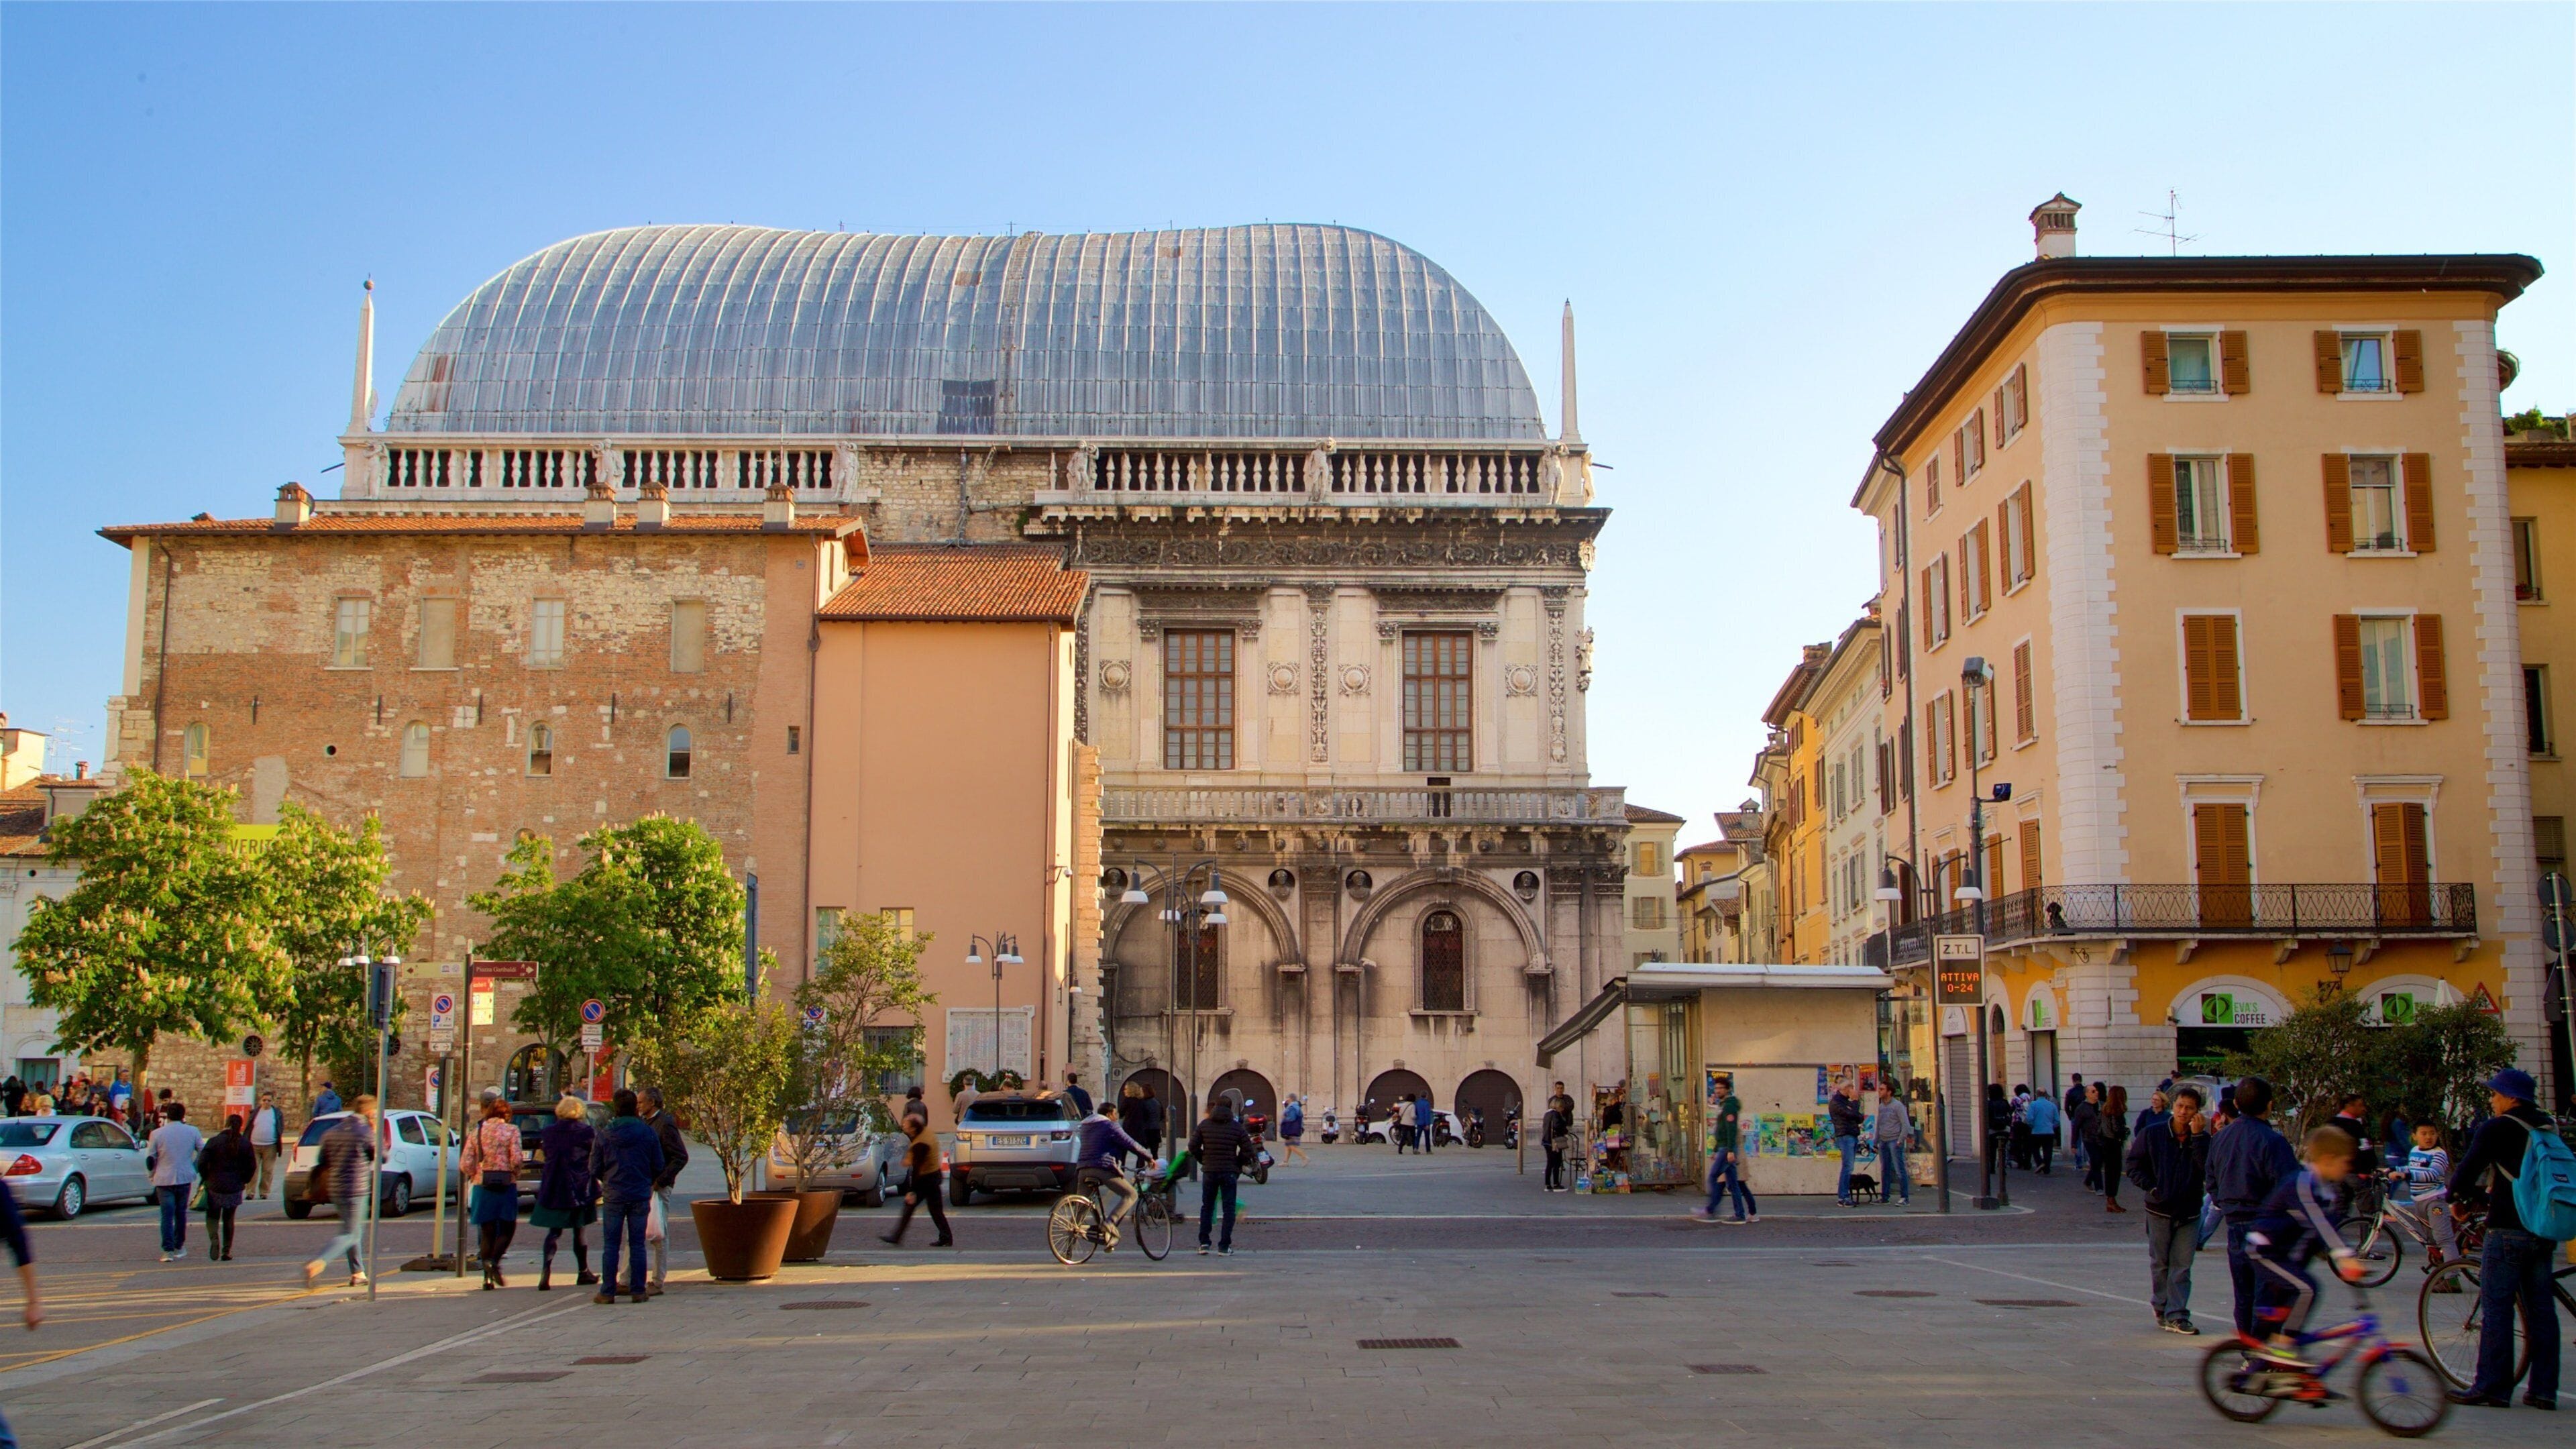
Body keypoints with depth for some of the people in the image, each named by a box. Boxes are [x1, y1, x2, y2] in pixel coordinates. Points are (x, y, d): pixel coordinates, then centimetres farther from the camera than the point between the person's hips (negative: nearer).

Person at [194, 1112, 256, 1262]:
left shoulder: (214, 1141, -8)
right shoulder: (245, 1143, -1)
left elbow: (202, 1162, -11)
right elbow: (252, 1166, 1)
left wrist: (207, 1178, 6)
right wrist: (243, 1181, 16)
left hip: (215, 1187, -2)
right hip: (234, 1188, 2)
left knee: (213, 1216, 12)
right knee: (228, 1219, 13)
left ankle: (214, 1239, -16)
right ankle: (226, 1252, 11)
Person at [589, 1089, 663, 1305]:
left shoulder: (604, 1135, -3)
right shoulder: (648, 1133, -3)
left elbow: (594, 1169, 2)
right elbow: (658, 1166, 1)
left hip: (613, 1196, -1)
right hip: (641, 1195, 1)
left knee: (610, 1245, 6)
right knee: (637, 1244, 6)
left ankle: (607, 1292, 5)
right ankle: (638, 1291, 7)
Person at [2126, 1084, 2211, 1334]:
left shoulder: (2201, 1138, -1)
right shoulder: (2152, 1133, -3)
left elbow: (2208, 1170, -17)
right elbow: (2134, 1166, 2)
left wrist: (2198, 1136, -21)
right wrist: (2152, 1188, -10)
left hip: (2189, 1212, 1)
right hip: (2160, 1210, -1)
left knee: (2182, 1266, 0)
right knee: (2160, 1263, 9)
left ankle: (2176, 1316, 4)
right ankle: (2161, 1308, 25)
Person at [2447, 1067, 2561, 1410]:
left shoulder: (2498, 1128, -9)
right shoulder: (2549, 1127, 13)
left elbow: (2468, 1168, -10)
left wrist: (2458, 1195, 10)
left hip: (2509, 1230, -7)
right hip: (2546, 1229, 7)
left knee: (2496, 1308, -4)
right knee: (2541, 1309, 10)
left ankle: (2491, 1388, -4)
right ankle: (2543, 1390, 12)